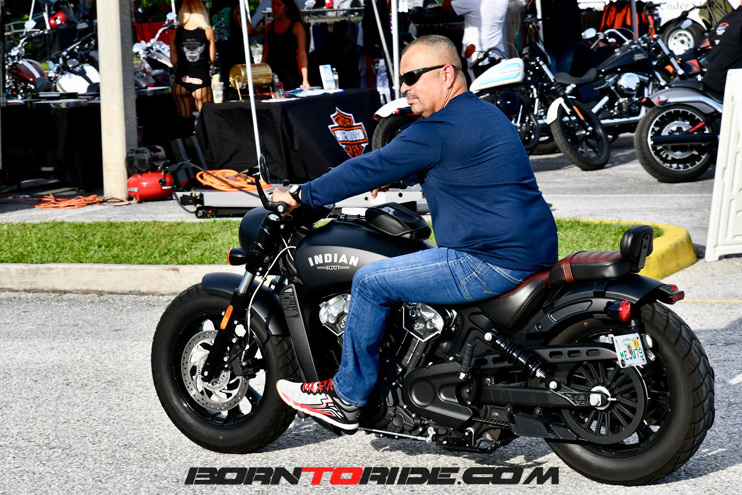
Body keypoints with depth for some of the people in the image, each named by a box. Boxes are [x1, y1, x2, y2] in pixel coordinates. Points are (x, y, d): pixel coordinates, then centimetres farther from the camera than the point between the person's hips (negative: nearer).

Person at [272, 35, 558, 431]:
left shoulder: (441, 129, -15)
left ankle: (346, 397, 7)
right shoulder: (483, 113, 16)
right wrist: (391, 178, 33)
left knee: (370, 282, -5)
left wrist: (301, 196, -2)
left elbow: (371, 168, -11)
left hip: (493, 262, -11)